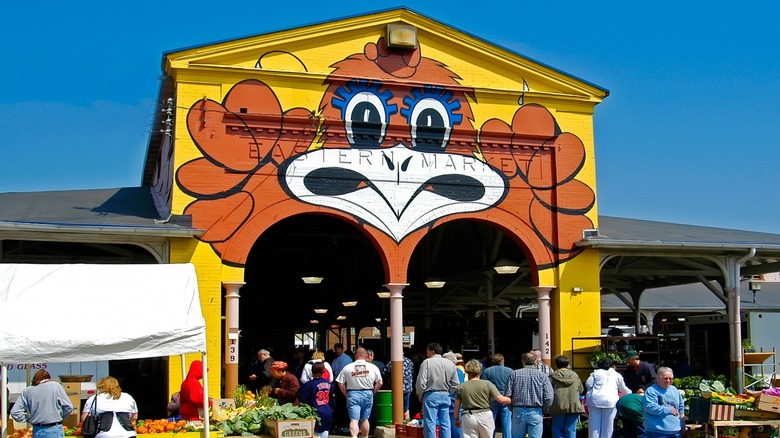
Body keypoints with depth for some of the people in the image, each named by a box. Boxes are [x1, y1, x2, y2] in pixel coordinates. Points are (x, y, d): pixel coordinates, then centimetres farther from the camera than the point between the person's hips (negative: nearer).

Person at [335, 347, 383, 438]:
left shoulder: (347, 367, 1)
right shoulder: (373, 367, 2)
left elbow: (341, 384, 1)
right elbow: (379, 383, 3)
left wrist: (347, 395, 11)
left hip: (353, 394, -1)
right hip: (368, 394, 2)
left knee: (354, 419, -7)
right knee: (364, 419, 16)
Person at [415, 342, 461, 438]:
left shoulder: (427, 362, -7)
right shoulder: (451, 364, 7)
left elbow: (421, 383, -11)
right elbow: (455, 384, 6)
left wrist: (420, 396, 3)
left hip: (431, 395, -5)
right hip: (445, 396, 5)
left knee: (430, 424, -2)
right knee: (445, 424, 10)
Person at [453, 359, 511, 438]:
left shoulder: (461, 387, 3)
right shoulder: (487, 384, -3)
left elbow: (457, 406, 9)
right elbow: (500, 399, -7)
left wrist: (456, 419, 23)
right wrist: (511, 400, 11)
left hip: (468, 417, 0)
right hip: (485, 415, 0)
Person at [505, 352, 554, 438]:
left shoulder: (514, 374, 3)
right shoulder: (542, 376, 1)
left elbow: (508, 395, -3)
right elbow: (549, 398, -7)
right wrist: (542, 409, 10)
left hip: (518, 411, 1)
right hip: (536, 412, -1)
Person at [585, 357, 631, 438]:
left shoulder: (596, 373, 15)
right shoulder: (617, 375, 14)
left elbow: (588, 384, 6)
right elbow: (623, 389, 24)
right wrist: (630, 393, 44)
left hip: (594, 400, 1)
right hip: (610, 401, -1)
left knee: (594, 425, 4)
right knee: (607, 426, 4)